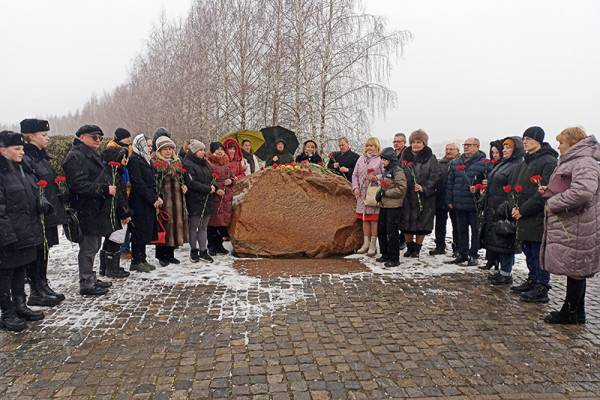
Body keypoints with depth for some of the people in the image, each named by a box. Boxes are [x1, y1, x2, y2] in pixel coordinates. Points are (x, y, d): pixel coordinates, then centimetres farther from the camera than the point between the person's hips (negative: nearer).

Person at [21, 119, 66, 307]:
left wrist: (62, 194, 11)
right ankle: (36, 292, 11)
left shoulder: (41, 156, 14)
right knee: (36, 253, 1)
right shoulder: (25, 158, -16)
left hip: (49, 214, 9)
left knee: (44, 251, 16)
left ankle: (43, 286, 27)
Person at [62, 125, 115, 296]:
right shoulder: (76, 157, -14)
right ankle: (86, 284, 6)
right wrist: (105, 189, -22)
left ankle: (90, 278, 28)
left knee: (94, 245, 17)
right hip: (86, 210, -11)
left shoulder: (91, 154, 19)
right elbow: (79, 185, -24)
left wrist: (109, 188, 10)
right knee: (89, 246, -4)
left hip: (96, 209, 11)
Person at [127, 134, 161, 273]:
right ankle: (136, 261, 7)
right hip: (138, 203, -9)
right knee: (139, 231, -2)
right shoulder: (134, 160, -11)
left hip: (149, 203, 9)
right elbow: (138, 183, -18)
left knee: (146, 231, 12)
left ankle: (142, 259, 20)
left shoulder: (146, 160, 18)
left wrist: (157, 197, 3)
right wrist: (153, 199, -16)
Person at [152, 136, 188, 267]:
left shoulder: (177, 161, 17)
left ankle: (170, 254, 20)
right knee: (163, 224, -4)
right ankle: (161, 255, 8)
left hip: (177, 197, 6)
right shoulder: (155, 163, -3)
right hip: (163, 198, -6)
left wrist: (183, 186, 5)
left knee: (176, 223, 8)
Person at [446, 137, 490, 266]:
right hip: (459, 203, 5)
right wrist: (449, 200, 7)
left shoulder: (484, 163, -4)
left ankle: (473, 255, 16)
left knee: (475, 230, 5)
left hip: (475, 203, -4)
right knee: (461, 230, 13)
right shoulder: (456, 163, 11)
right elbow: (450, 182, 11)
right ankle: (462, 254, 23)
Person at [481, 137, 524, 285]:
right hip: (494, 210, 10)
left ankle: (506, 274, 6)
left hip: (504, 211, -10)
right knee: (495, 240, 13)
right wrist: (487, 184, 11)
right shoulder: (502, 164, 19)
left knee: (505, 241, -3)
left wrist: (507, 209, -24)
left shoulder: (518, 166, -12)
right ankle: (502, 270, 23)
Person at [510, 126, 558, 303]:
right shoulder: (527, 161, 17)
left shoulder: (548, 161, -11)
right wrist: (516, 206, 6)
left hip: (538, 217, -8)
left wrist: (523, 210, -15)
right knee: (528, 250, 14)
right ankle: (532, 281, 26)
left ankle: (541, 289, 5)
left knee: (538, 252, -3)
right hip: (525, 216, 8)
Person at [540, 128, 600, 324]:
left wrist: (553, 203, -21)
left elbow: (582, 191, -32)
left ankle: (573, 313, 13)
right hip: (568, 227, 10)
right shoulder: (571, 162, 18)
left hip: (576, 228, -10)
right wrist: (549, 191, 10)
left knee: (575, 271, 1)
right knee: (574, 271, 15)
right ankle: (573, 312, 25)